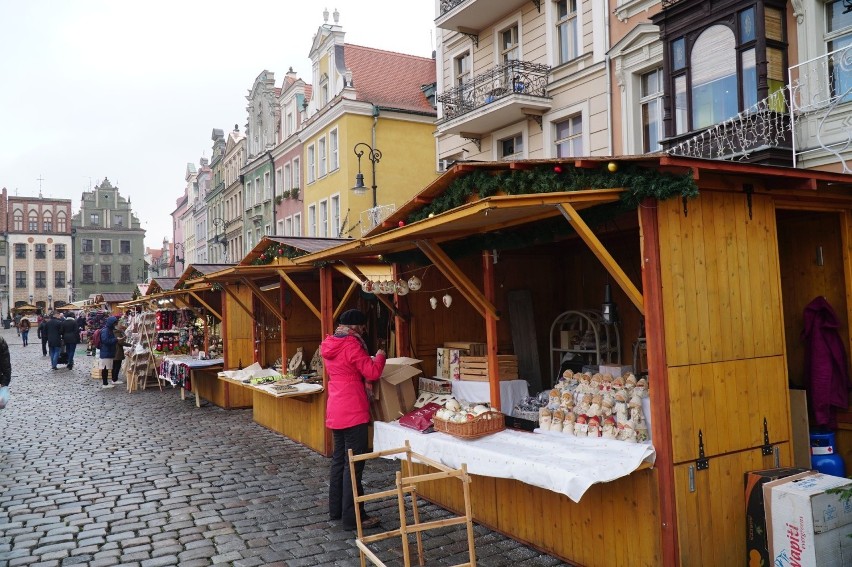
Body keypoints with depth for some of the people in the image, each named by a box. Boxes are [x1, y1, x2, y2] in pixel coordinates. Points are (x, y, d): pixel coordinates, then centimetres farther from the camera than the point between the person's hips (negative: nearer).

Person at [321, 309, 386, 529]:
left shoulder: (329, 346, 11)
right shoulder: (352, 345, -16)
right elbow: (372, 373, -17)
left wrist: (369, 359, 15)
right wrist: (380, 356, 0)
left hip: (335, 411, 9)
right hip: (352, 413, -9)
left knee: (339, 459, 17)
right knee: (354, 464, -3)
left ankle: (336, 508, 27)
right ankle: (352, 515, 2)